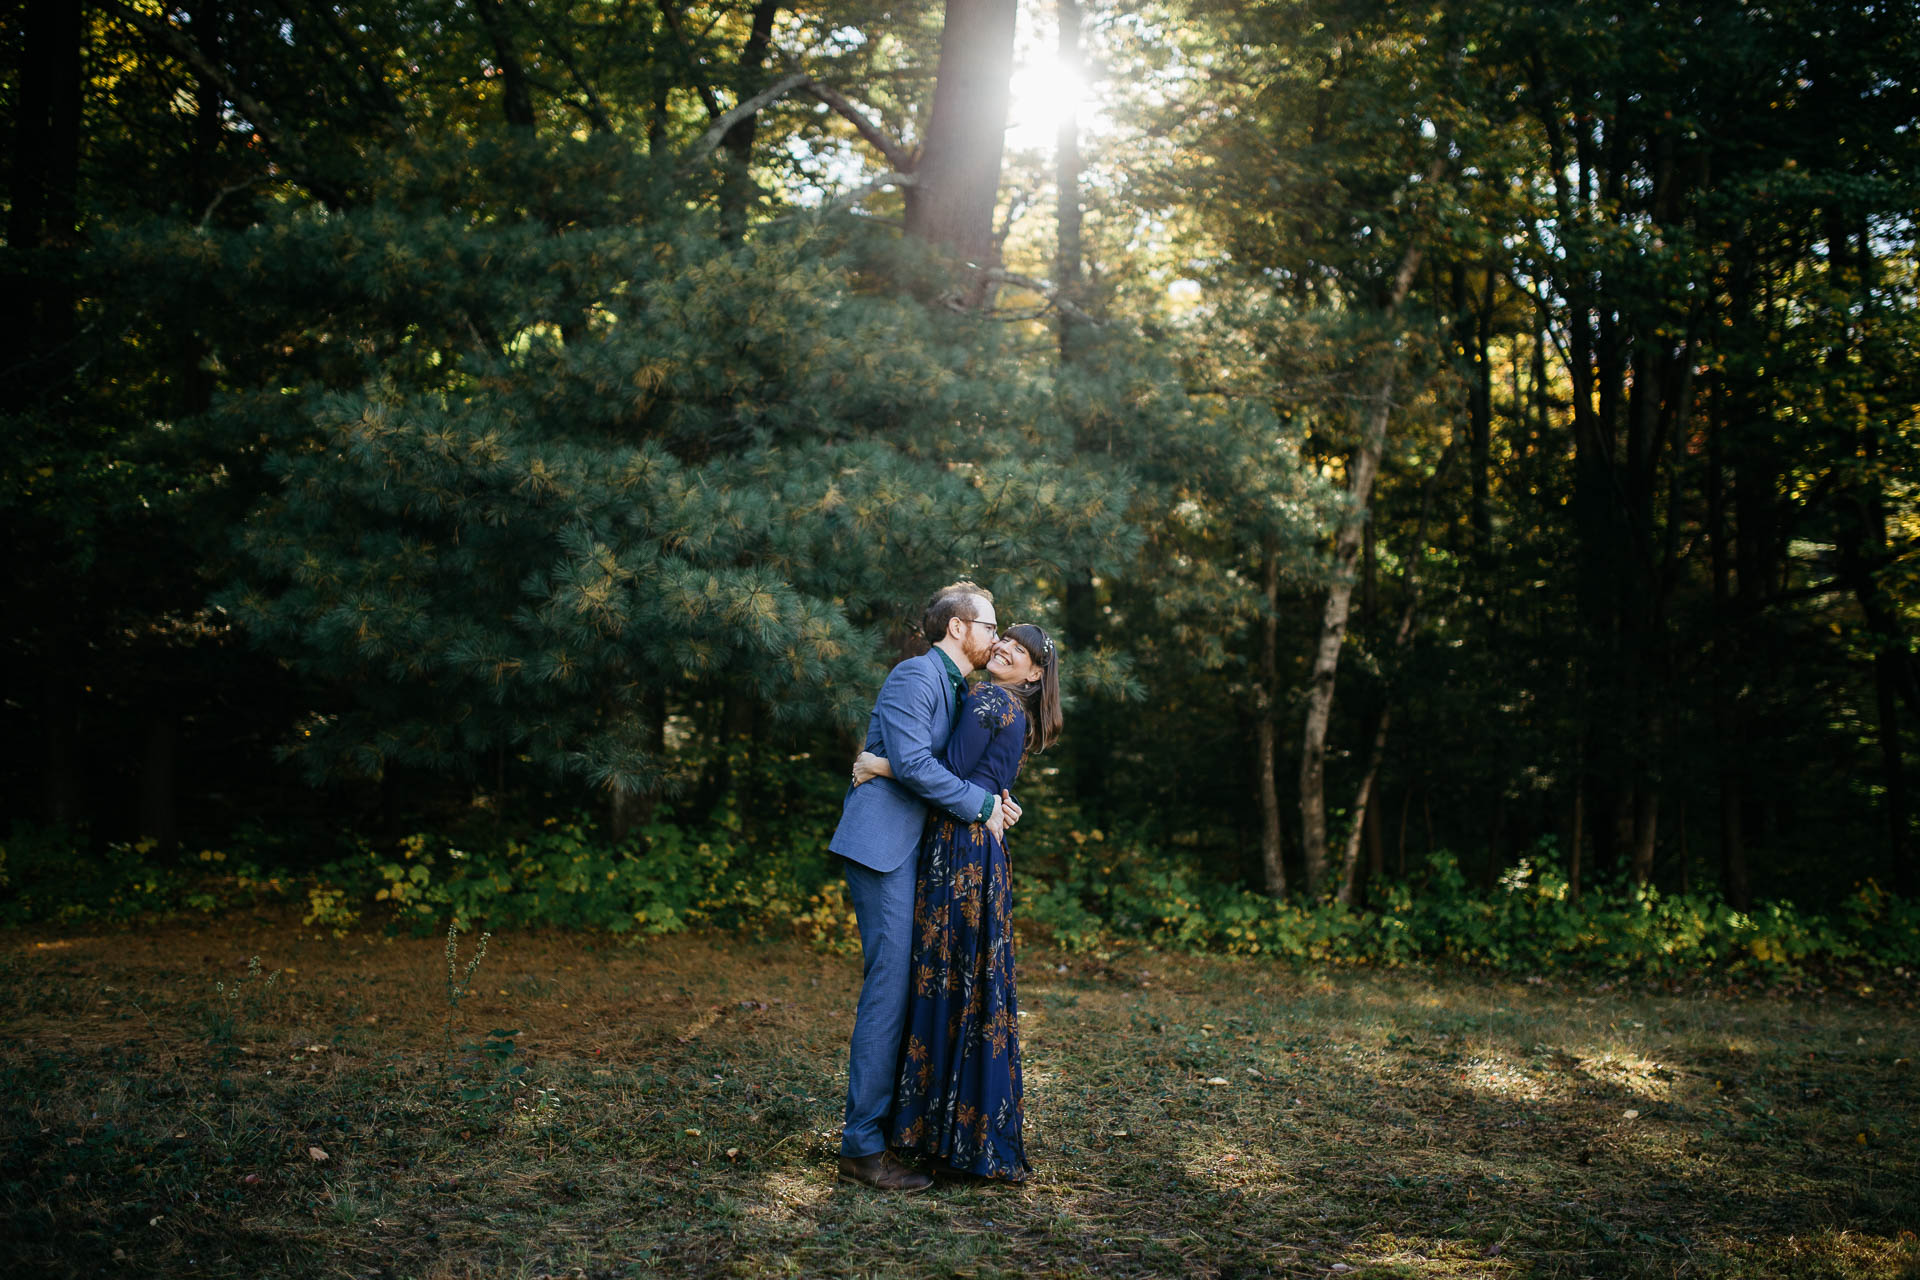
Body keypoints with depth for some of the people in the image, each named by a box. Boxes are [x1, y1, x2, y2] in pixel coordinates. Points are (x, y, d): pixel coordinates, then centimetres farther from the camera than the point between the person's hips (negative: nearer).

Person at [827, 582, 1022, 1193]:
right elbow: (909, 760, -21)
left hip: (912, 847, 10)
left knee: (905, 986, 11)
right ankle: (862, 1145, -6)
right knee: (888, 987, -11)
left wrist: (991, 801, 4)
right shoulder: (916, 675, -9)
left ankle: (891, 1125, 19)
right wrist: (979, 804, -13)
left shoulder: (953, 687, 22)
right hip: (882, 843, -10)